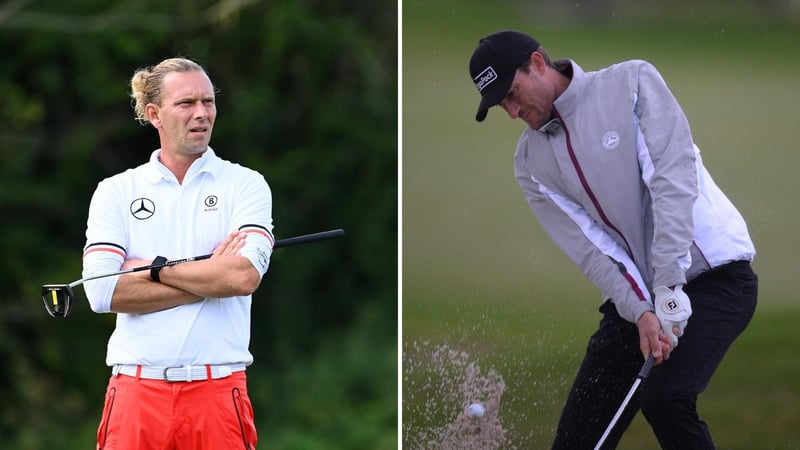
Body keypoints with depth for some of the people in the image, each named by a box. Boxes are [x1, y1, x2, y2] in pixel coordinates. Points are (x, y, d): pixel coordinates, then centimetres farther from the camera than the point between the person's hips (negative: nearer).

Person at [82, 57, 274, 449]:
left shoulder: (245, 185, 6)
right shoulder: (116, 191, 8)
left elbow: (245, 276, -11)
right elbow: (103, 291, -7)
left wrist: (152, 268, -5)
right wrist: (210, 277, -7)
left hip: (218, 391, 0)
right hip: (136, 392, 0)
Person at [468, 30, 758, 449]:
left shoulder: (632, 83, -8)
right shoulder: (531, 162, 5)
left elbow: (673, 177, -17)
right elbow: (588, 248, -4)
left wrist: (669, 289, -23)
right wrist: (640, 312, -20)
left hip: (715, 272, -5)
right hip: (633, 294, 5)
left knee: (664, 397, -28)